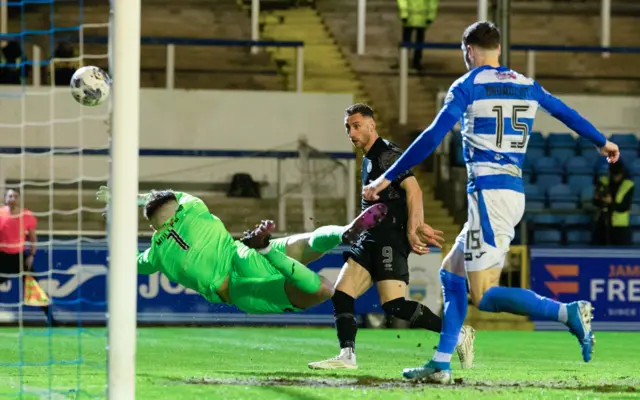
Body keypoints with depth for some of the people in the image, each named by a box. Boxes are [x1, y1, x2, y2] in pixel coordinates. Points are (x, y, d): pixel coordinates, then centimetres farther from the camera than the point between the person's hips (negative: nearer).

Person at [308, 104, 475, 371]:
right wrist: (420, 226, 22)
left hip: (390, 240, -10)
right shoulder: (369, 160, 22)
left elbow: (413, 190, -18)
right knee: (341, 295, -2)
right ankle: (347, 357, -6)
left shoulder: (387, 154, -8)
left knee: (394, 306, -18)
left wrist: (412, 230, -25)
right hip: (371, 239, 10)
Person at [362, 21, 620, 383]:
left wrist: (388, 178, -8)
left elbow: (433, 138, -11)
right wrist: (602, 142, 47)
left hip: (488, 193, -7)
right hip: (515, 192, 7)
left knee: (485, 295, -9)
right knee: (452, 271, 18)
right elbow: (567, 113, 28)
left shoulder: (467, 86, -3)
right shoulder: (527, 86, 14)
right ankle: (441, 365, 15)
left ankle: (568, 312, -26)